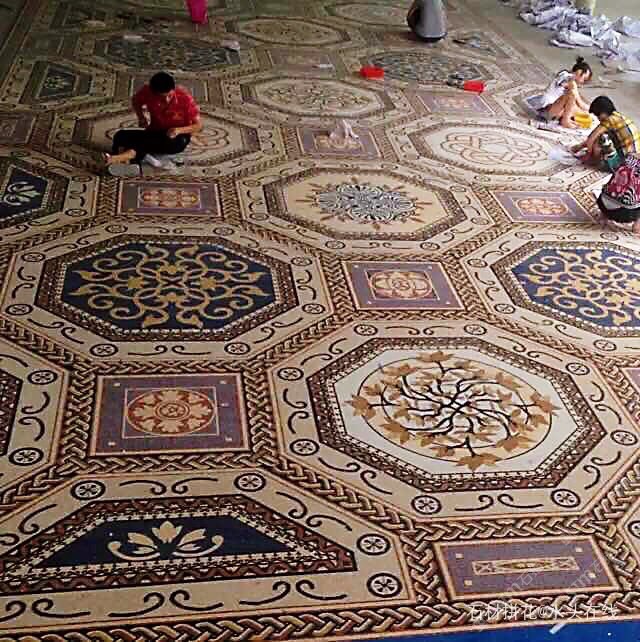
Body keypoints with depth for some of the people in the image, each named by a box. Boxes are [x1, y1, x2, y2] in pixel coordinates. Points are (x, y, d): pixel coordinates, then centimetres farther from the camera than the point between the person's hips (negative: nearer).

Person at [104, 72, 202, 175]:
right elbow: (136, 101, 11)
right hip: (155, 133, 4)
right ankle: (133, 162, -46)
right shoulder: (148, 92, -12)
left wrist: (179, 130, -30)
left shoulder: (185, 98, -20)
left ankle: (130, 154, -48)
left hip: (177, 138, -4)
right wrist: (141, 117, -6)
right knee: (121, 135, -19)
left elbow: (198, 126, -14)